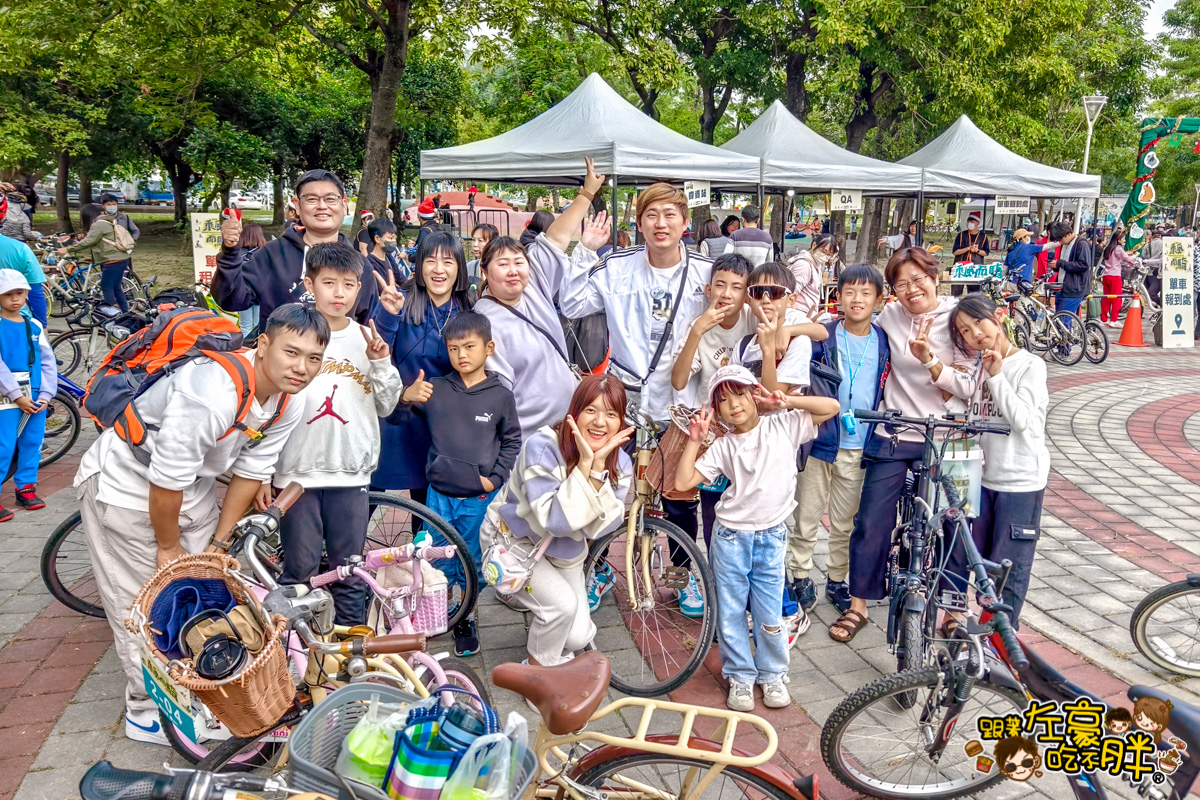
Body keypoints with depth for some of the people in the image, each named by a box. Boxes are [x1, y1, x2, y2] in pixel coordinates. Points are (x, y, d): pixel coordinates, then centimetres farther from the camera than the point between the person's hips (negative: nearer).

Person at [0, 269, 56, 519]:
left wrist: (46, 394, -3)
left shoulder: (35, 326, 8)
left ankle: (26, 487, 24)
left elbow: (48, 362, 7)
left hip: (36, 398, 4)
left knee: (33, 443, 11)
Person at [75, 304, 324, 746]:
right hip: (128, 486, -7)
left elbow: (249, 472, -3)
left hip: (193, 487, 7)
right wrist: (169, 546, -13)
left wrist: (220, 543, 2)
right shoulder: (212, 393, -38)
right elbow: (166, 482, -29)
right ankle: (148, 711, 20)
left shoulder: (287, 404, -12)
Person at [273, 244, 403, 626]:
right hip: (296, 471, -2)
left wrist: (380, 362, -7)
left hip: (351, 473, 2)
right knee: (299, 571, 5)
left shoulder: (368, 339, 6)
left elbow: (386, 406, 8)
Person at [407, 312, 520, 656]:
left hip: (478, 498, -1)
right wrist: (410, 398, -19)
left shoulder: (501, 396, -5)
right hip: (439, 492, 1)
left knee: (472, 562, 12)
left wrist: (495, 478, -5)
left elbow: (512, 440, 4)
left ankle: (467, 620, 30)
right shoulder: (435, 389, -3)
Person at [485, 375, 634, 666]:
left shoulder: (619, 463, -14)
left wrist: (599, 466, -35)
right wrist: (584, 464, -41)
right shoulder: (542, 447, -31)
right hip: (514, 541, -5)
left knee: (578, 636, -3)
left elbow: (600, 527, -25)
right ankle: (539, 671, 3)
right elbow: (555, 521, -35)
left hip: (565, 551, 5)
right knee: (562, 603, -26)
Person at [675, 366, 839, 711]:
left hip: (771, 537, -1)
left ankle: (773, 675, 27)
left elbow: (832, 407, -6)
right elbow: (683, 482, -5)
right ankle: (740, 677, 25)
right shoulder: (723, 447, 1)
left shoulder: (783, 427, -1)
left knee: (769, 614, 5)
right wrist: (694, 440, -8)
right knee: (731, 612, 8)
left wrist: (787, 401, -13)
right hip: (730, 537, 1)